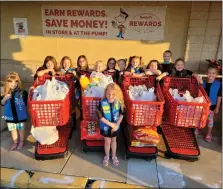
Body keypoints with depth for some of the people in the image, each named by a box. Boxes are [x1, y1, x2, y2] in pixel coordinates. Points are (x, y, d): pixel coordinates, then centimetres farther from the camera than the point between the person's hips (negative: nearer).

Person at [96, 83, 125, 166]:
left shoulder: (119, 102, -17)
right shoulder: (102, 103, -24)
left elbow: (121, 114, -7)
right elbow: (100, 117, -20)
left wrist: (117, 125, -16)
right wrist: (110, 124, -21)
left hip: (115, 126, 2)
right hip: (106, 126, -2)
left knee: (113, 140, 22)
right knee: (107, 141, 16)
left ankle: (114, 156, 45)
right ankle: (107, 156, 43)